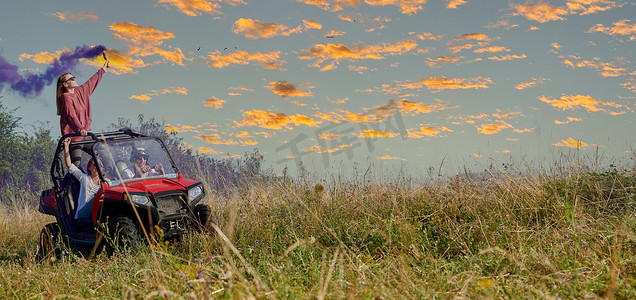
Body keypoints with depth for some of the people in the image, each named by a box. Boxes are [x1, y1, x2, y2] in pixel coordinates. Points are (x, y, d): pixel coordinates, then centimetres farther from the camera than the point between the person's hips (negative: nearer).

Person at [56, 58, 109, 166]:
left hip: (85, 133, 9)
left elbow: (91, 83, 27)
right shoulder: (66, 97, -13)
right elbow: (71, 116, -26)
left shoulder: (80, 92, 11)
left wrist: (102, 70, 38)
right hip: (73, 134, -9)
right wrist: (79, 129, -40)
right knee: (76, 164, -15)